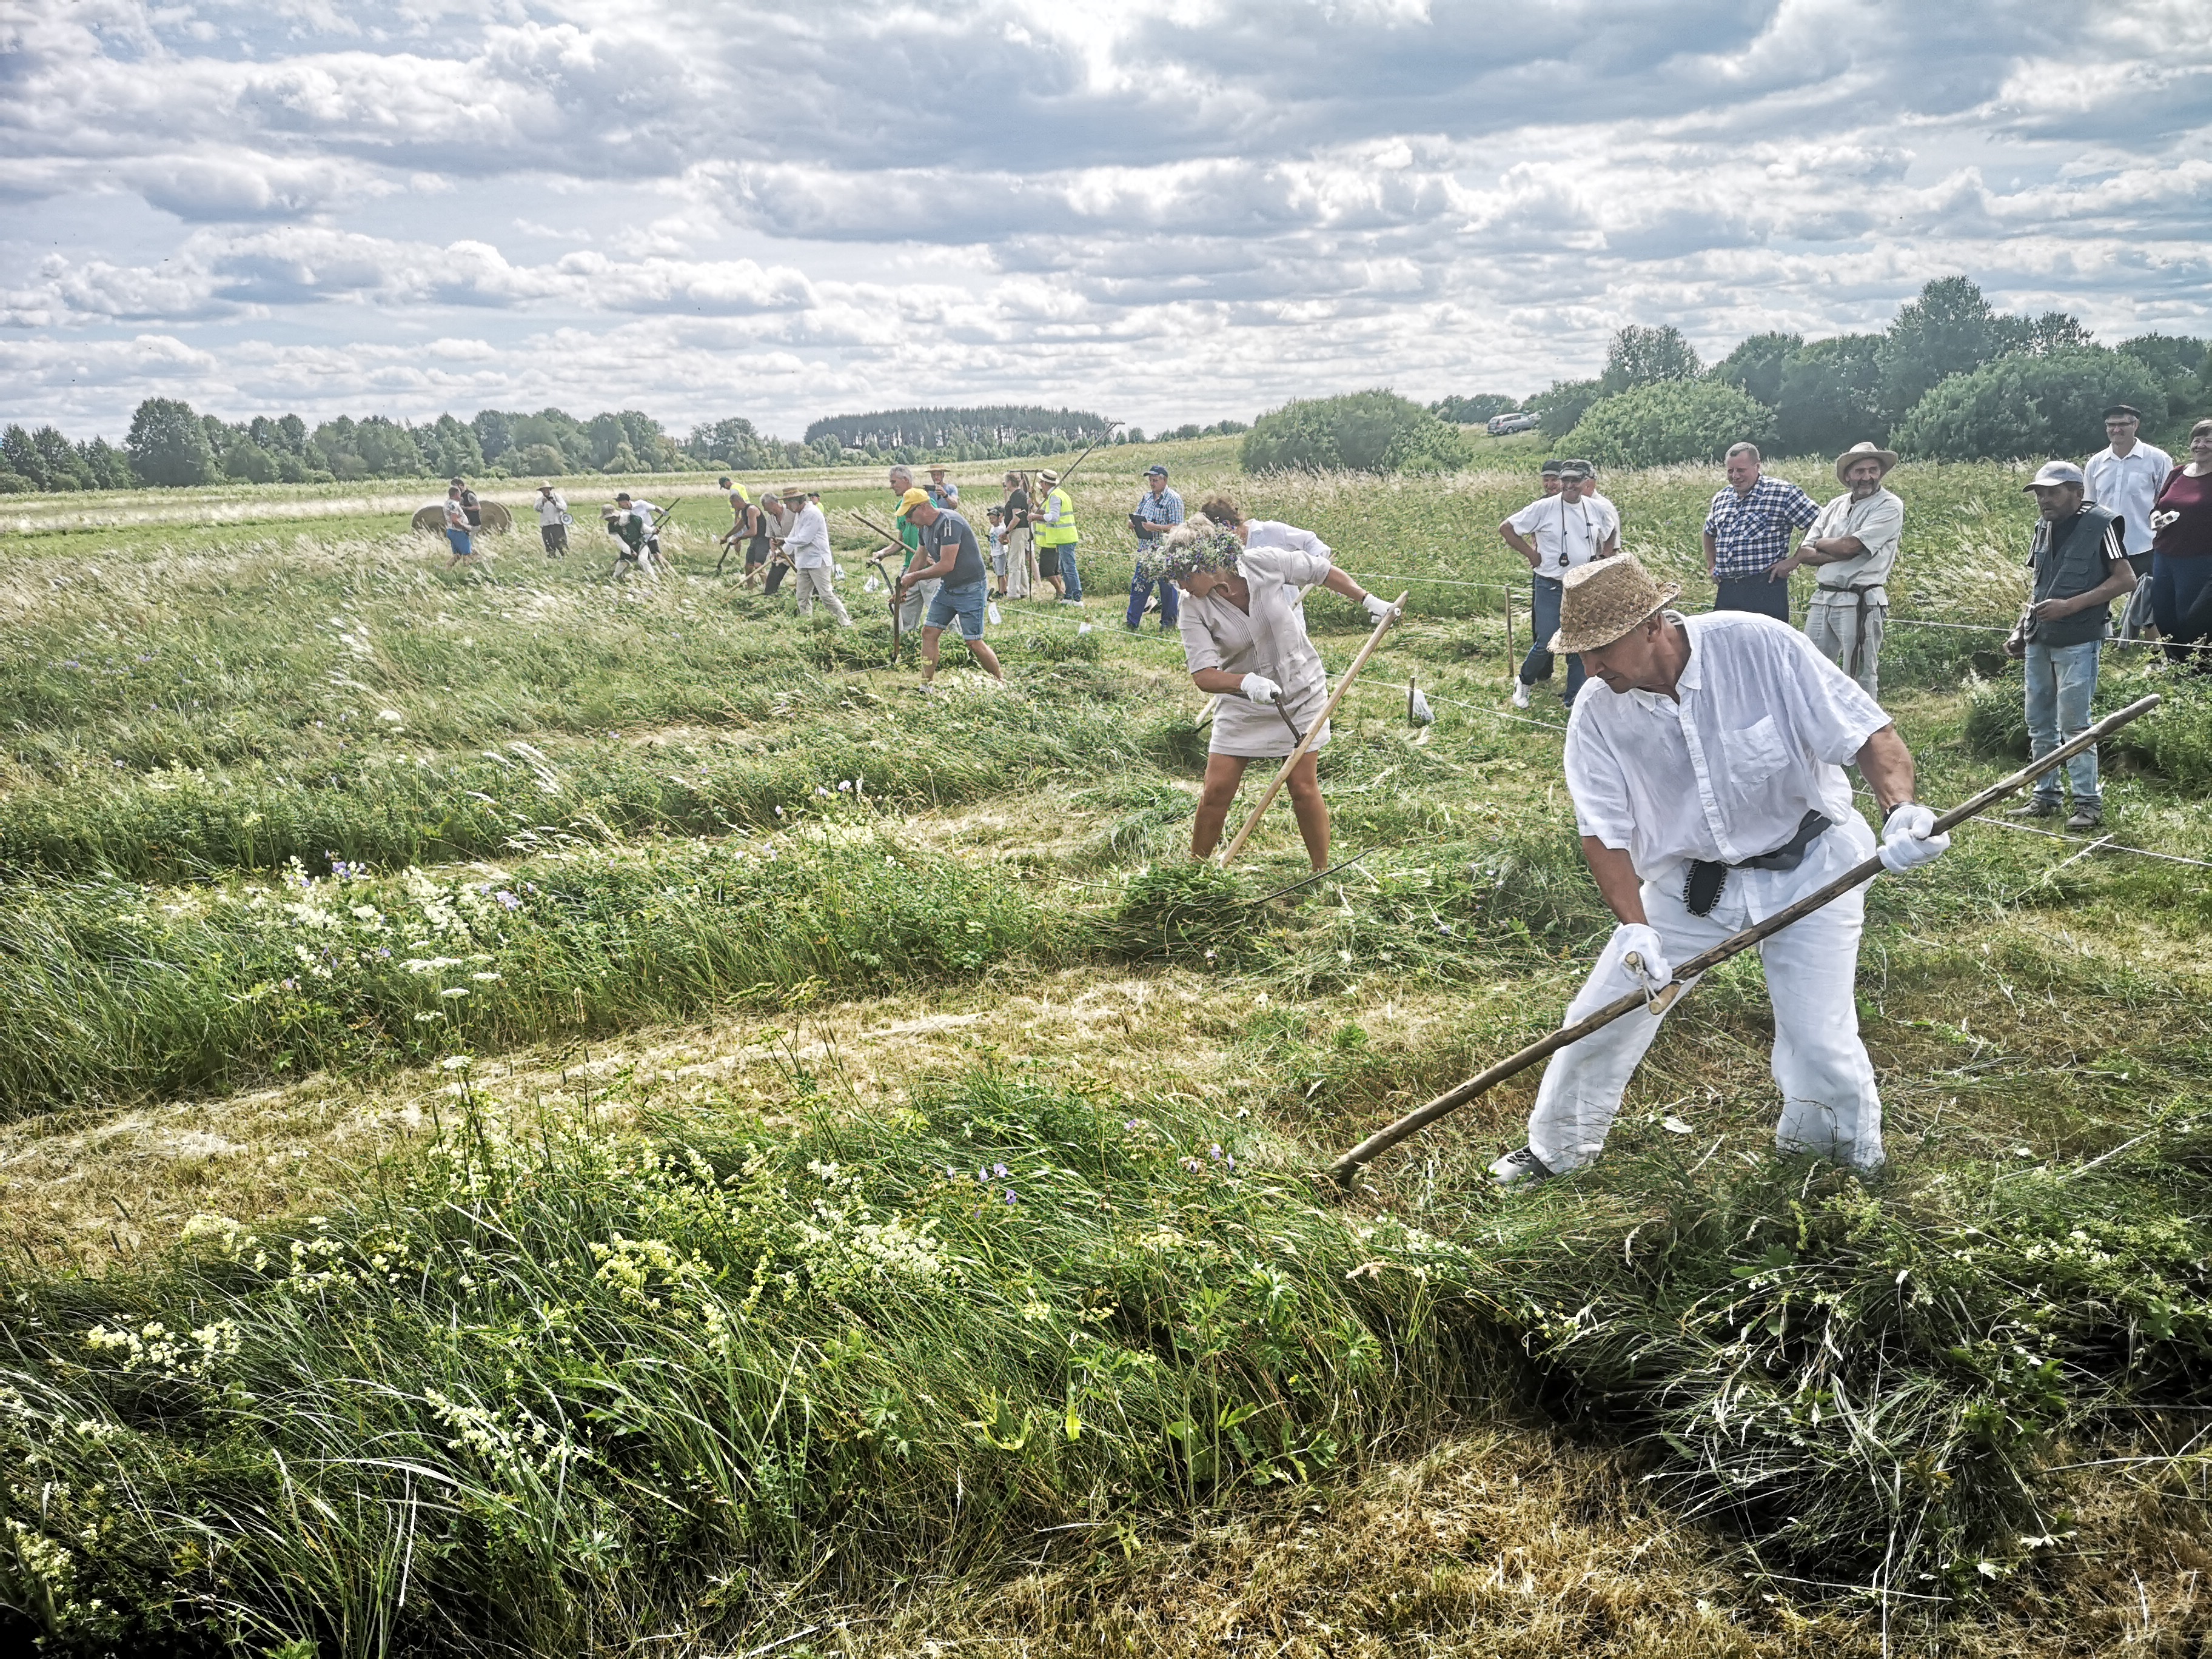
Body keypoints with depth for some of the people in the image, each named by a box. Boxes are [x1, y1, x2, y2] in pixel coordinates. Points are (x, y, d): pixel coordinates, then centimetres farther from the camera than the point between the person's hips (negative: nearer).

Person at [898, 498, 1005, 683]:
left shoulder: (949, 522, -23)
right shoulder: (926, 527, 7)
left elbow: (947, 565, -26)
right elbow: (920, 559, 24)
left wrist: (914, 577, -15)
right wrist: (904, 585, 25)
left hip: (970, 588, -9)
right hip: (947, 588, 9)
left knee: (973, 642, -9)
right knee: (929, 633, 3)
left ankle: (1001, 681, 8)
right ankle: (926, 685, 9)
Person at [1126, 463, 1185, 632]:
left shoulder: (1173, 499, -9)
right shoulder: (1146, 497, 12)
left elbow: (1177, 527, -16)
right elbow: (1136, 516, 20)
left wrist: (1155, 527, -26)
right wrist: (1132, 523, -4)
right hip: (1145, 549, 6)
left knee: (1167, 587, 4)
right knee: (1138, 585, 7)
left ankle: (1168, 622, 17)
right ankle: (1131, 623, 13)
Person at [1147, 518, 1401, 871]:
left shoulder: (1265, 563, -19)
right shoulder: (1193, 607, -18)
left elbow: (1322, 571, -1)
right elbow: (1203, 675, -24)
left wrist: (1368, 601, 3)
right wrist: (1246, 682, -42)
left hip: (1301, 693, -1)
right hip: (1242, 705, 1)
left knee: (1304, 787, 0)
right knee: (1216, 791, -2)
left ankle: (1323, 872, 17)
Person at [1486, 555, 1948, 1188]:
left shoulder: (1759, 646, -25)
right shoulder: (1597, 713, -15)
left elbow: (1870, 734, -22)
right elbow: (1604, 830, -9)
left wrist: (1900, 811, -41)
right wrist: (1634, 928, -23)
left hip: (1809, 869, -3)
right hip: (1692, 879, 3)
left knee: (1820, 1042, -7)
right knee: (1599, 1015, 4)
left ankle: (1855, 1163, 24)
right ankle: (1556, 1150, 28)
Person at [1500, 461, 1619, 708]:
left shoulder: (1597, 510, 3)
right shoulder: (1544, 507, -9)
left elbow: (1613, 531, 25)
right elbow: (1506, 528, -6)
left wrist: (1604, 557, 11)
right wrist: (1531, 554, -8)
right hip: (1550, 588, -4)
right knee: (1545, 643, -4)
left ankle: (1575, 702, 14)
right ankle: (1524, 681, 24)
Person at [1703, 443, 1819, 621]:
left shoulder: (1783, 493, -4)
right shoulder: (1721, 498, 15)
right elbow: (1710, 532, 34)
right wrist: (1711, 566, 22)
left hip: (1766, 589, -6)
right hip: (1726, 591, 6)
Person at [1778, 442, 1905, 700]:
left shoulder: (1889, 507, -5)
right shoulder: (1836, 505, 15)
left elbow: (1850, 546, -16)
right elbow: (1805, 552, 6)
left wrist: (1818, 544, 3)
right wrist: (1838, 552, -12)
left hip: (1860, 603, -7)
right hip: (1823, 598, 7)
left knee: (1860, 678, 0)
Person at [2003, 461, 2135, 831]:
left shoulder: (2099, 524, -10)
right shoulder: (2044, 528, 11)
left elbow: (2126, 580, -12)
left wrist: (2071, 606, -20)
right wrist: (2022, 627, 10)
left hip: (2078, 642, -7)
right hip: (2039, 641, 7)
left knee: (2074, 724, -6)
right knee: (2039, 723, 11)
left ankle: (2088, 803, 3)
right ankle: (2045, 797, 21)